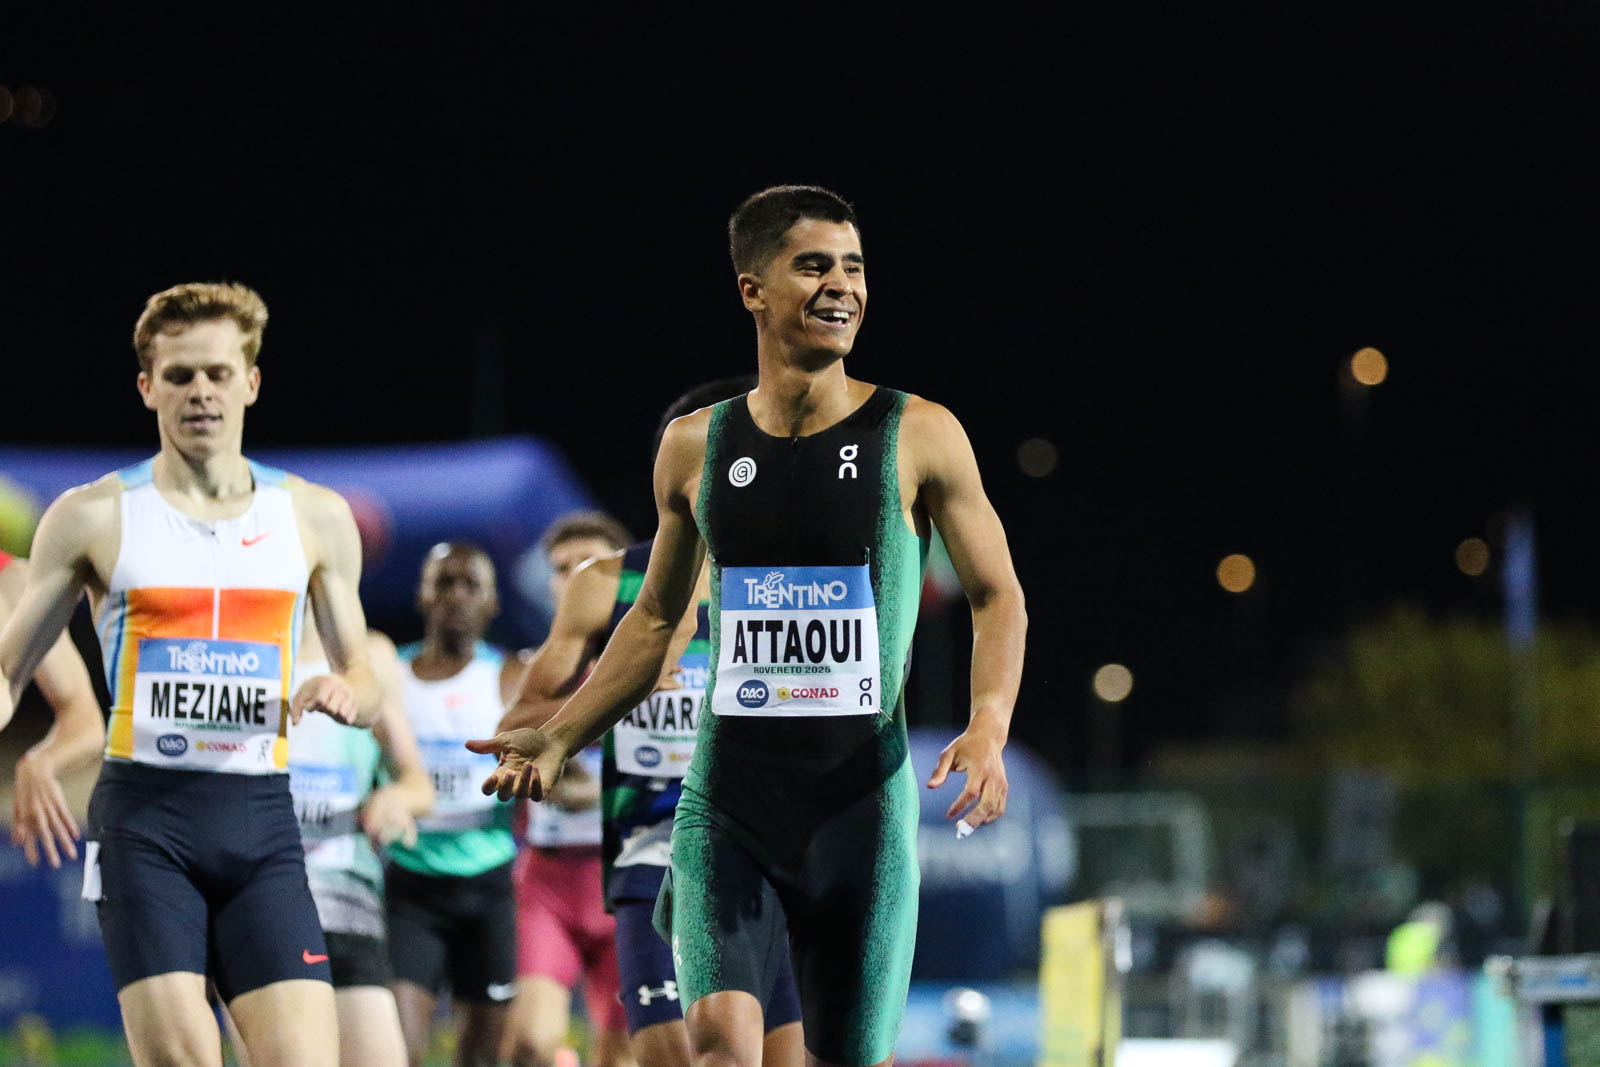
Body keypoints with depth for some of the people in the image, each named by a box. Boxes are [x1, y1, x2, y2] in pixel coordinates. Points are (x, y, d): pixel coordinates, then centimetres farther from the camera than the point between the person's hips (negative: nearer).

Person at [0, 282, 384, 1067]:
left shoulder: (314, 517, 12)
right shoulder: (93, 517, 5)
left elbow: (363, 682, 17)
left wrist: (346, 693, -6)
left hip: (262, 822, 2)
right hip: (144, 813, -2)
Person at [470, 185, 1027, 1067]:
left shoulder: (918, 437, -2)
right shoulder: (695, 447, 5)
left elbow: (998, 600, 3)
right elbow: (656, 616, 19)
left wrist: (988, 729, -15)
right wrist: (558, 739, 12)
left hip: (861, 804, -1)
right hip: (726, 803, 1)